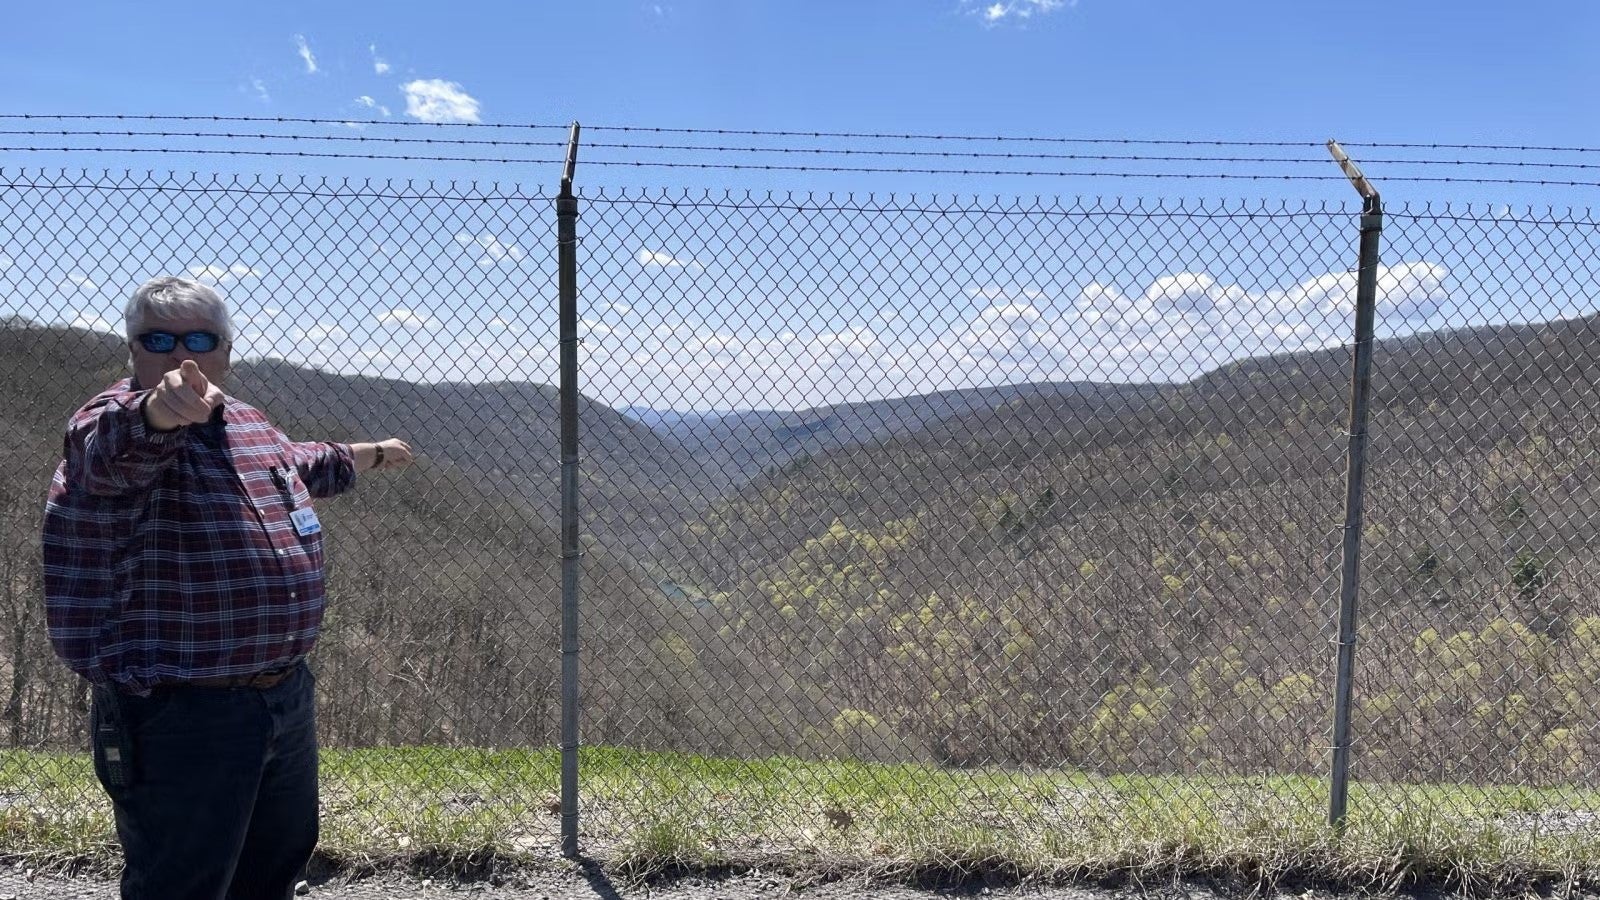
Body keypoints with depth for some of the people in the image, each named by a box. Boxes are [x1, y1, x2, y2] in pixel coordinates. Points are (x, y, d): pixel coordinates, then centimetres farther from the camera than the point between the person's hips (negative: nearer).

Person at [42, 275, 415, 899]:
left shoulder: (248, 425, 9)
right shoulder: (114, 424, -14)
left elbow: (300, 465, 31)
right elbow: (121, 442, -39)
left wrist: (372, 455, 47)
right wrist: (161, 409, -62)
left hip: (287, 695, 8)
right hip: (176, 719, -8)